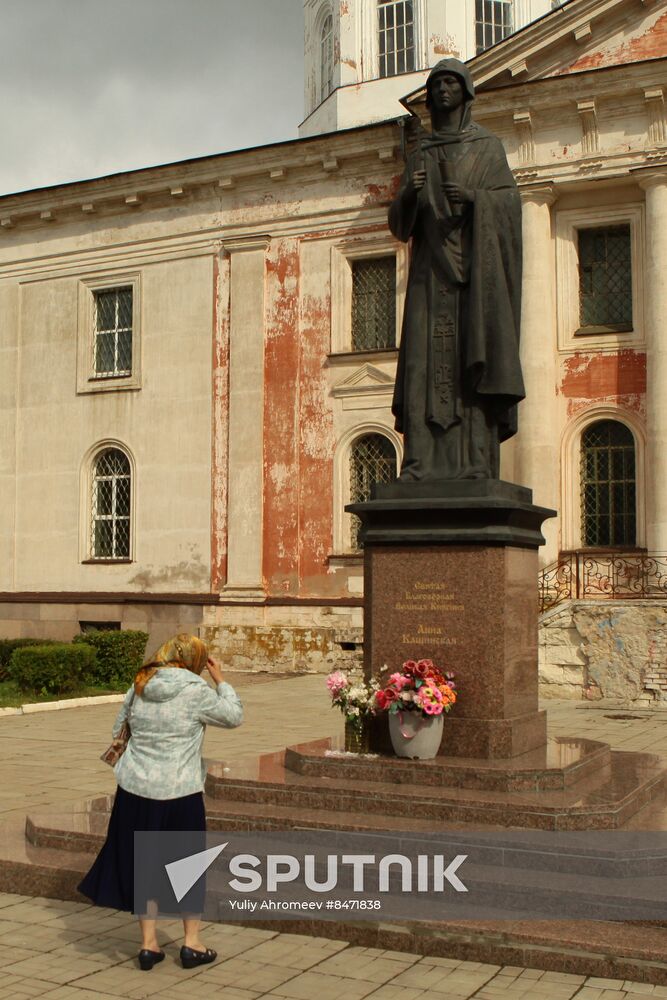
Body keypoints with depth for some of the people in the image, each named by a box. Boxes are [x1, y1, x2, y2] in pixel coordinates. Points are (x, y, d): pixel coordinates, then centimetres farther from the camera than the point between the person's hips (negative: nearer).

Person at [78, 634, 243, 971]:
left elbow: (119, 727, 13)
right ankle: (192, 943, 20)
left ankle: (148, 944, 21)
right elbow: (234, 716, -3)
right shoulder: (196, 690, -12)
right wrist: (220, 681, 7)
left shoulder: (140, 686, 3)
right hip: (180, 792, -4)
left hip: (136, 789, 4)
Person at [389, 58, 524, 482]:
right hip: (432, 267, 3)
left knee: (473, 356, -12)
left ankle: (477, 464, -16)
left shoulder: (488, 146, 14)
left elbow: (510, 201, 3)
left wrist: (472, 196, -16)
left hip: (475, 264, -2)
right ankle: (423, 463, -14)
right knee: (427, 360, -9)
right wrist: (408, 194, -9)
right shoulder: (420, 156, 20)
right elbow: (401, 225, 13)